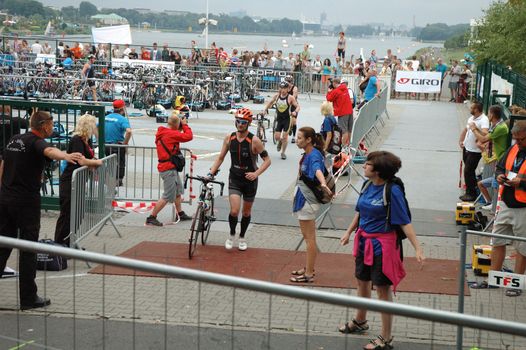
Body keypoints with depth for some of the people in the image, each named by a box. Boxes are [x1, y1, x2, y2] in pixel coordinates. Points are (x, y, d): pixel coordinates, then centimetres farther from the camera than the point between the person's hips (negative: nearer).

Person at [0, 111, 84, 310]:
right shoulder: (36, 142, -11)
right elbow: (49, 151, -35)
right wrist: (65, 156, -55)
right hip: (26, 202, -7)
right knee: (28, 250, 0)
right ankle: (28, 298, 4)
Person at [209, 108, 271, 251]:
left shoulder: (254, 141, -15)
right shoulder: (229, 138, -5)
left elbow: (267, 160, -10)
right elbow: (221, 157, 5)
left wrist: (256, 173, -23)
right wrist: (211, 173, -4)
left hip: (249, 180, -1)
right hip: (234, 179, 1)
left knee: (246, 211, 13)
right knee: (234, 211, -14)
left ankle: (242, 238, 34)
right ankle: (232, 235, 12)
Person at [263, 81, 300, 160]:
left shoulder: (290, 97, -12)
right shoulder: (277, 96, -1)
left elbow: (298, 106, -10)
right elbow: (270, 102, 16)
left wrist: (295, 112, -29)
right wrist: (265, 109, 6)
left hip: (287, 119, -3)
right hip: (279, 119, 3)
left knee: (285, 136, -1)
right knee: (276, 137, 0)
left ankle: (283, 152, 14)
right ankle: (280, 142, 36)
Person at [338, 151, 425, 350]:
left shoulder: (393, 191, -20)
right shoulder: (368, 186, 1)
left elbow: (405, 222, -21)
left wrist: (418, 249, -26)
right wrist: (349, 232, 26)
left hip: (382, 245, -7)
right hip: (364, 241, 8)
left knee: (383, 289, 1)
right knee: (362, 282, 23)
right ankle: (360, 322, 47)